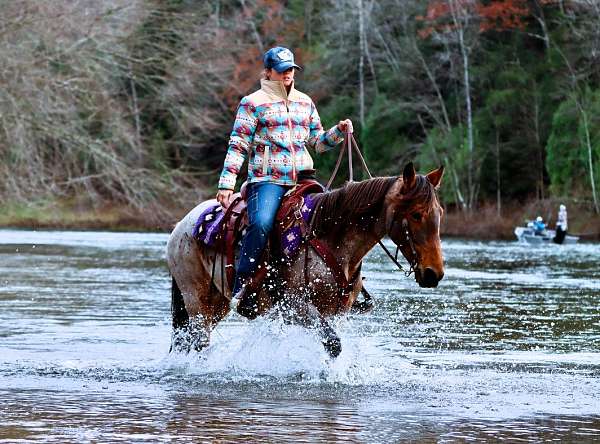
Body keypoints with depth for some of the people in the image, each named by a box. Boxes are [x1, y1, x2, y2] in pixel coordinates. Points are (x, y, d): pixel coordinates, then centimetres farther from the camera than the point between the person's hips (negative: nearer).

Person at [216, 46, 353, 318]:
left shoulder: (304, 102, 19)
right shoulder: (253, 103, 5)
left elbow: (317, 142, 24)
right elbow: (238, 146, 1)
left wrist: (338, 132, 4)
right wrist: (226, 183, -7)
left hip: (303, 178, 5)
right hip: (267, 180, -5)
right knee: (261, 223, -33)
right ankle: (242, 285, -27)